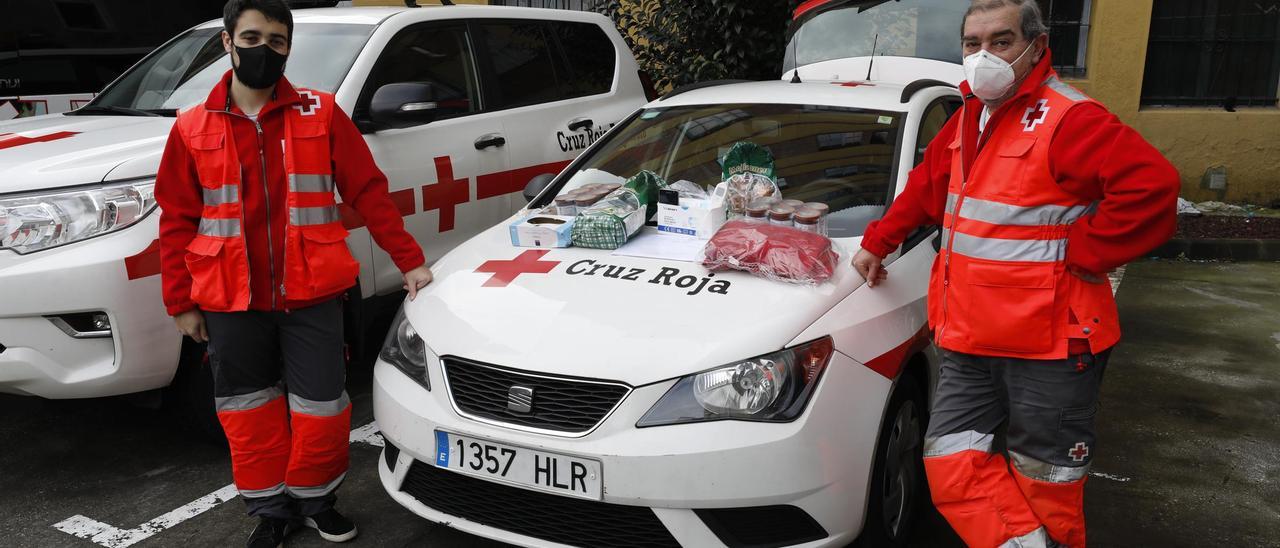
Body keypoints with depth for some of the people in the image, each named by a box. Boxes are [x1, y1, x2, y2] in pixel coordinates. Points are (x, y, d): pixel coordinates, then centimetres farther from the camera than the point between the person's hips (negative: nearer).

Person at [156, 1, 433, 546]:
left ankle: (315, 498, 29)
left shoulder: (320, 114, 1)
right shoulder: (192, 128, 3)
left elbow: (368, 191, 2)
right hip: (232, 303, 1)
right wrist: (180, 303, 6)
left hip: (311, 296, -1)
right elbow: (177, 221, 7)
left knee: (320, 408, 5)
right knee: (250, 414, 12)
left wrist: (409, 260, -1)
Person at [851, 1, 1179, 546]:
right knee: (950, 463, 5)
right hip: (968, 338, 8)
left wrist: (1082, 253, -17)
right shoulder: (967, 121, 13)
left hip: (1049, 342, -7)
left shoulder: (1067, 119, -13)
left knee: (1044, 480, 6)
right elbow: (924, 189, 26)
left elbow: (1152, 184, -23)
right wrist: (876, 243, 25)